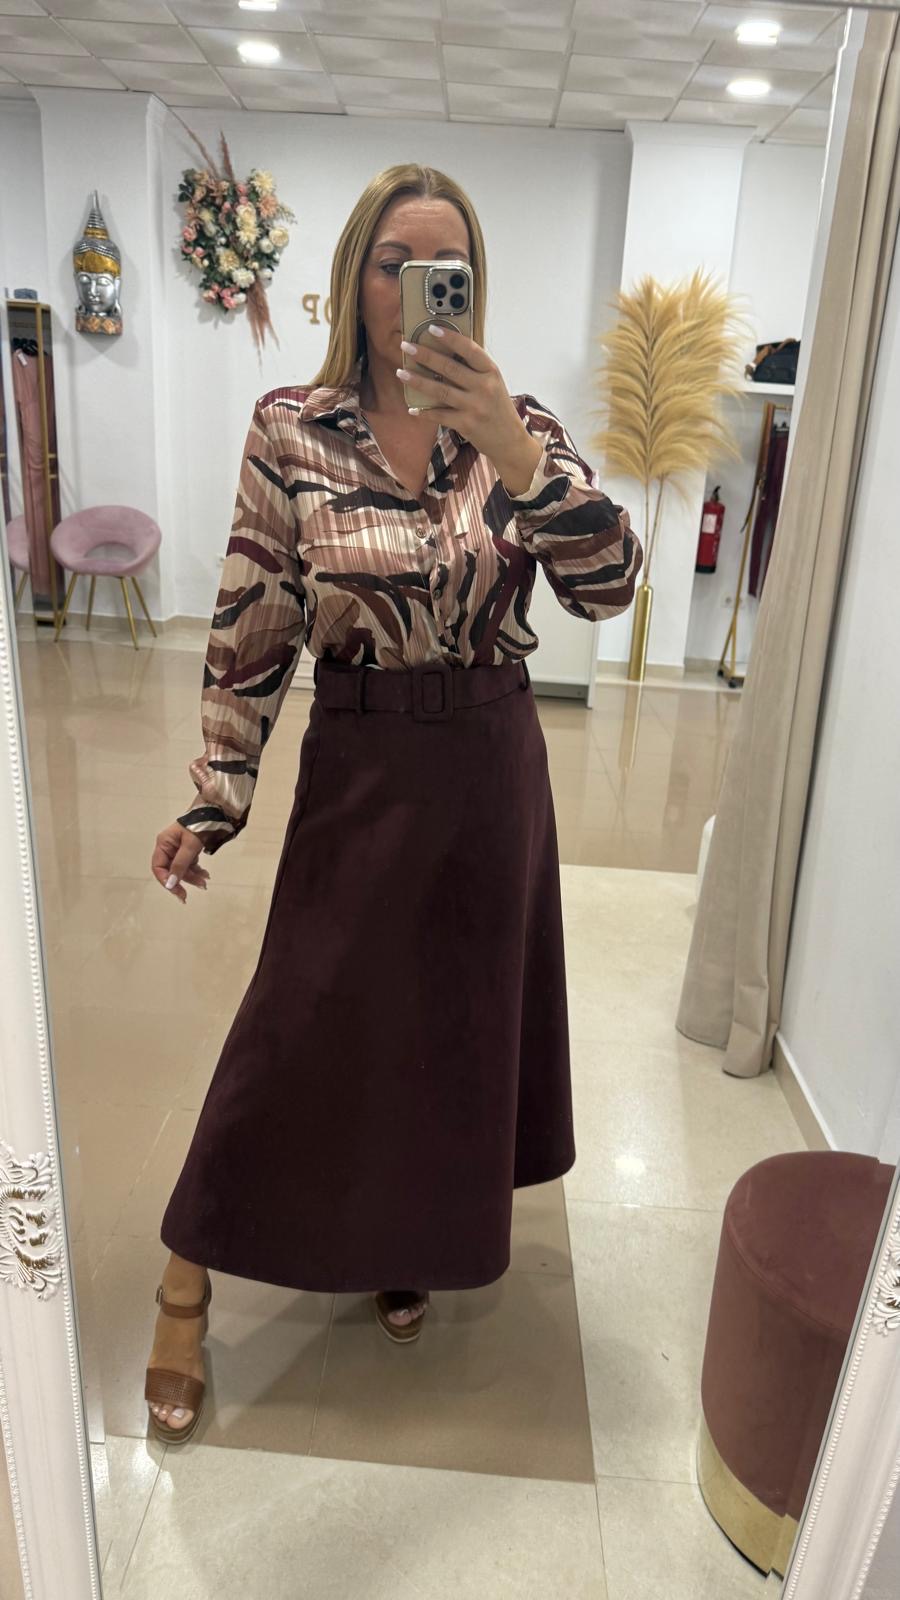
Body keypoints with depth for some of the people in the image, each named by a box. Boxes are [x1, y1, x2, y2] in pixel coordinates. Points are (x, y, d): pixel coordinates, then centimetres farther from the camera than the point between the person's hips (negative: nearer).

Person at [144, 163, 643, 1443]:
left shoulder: (517, 422, 0)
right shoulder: (291, 429, -5)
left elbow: (606, 586, -13)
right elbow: (249, 631, -3)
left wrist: (511, 449, -26)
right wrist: (215, 800, -5)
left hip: (491, 767, 3)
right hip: (359, 765, -2)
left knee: (460, 1010, 15)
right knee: (299, 1025, 5)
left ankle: (407, 1243, 44)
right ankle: (186, 1288, 28)